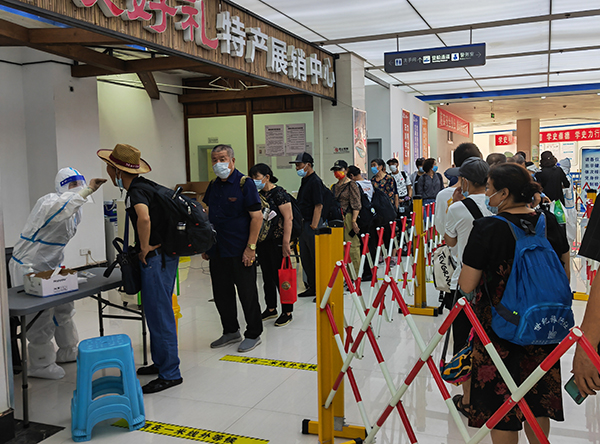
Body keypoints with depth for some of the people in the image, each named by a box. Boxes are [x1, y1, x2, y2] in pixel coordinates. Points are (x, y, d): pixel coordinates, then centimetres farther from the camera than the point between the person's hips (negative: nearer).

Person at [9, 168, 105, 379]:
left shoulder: (75, 209, 9)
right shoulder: (49, 201, -20)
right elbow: (60, 208, -47)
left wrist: (58, 263, 17)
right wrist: (88, 190, -53)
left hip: (50, 266, 9)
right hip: (28, 266, -9)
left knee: (64, 308, 15)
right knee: (41, 315, -4)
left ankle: (67, 351, 32)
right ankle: (40, 365, 10)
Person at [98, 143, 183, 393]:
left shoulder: (136, 191, -17)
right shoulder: (147, 186, 12)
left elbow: (144, 217, -39)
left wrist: (145, 247, -23)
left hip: (155, 258, -10)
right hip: (165, 253, 10)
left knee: (158, 314, -4)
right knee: (158, 311, 19)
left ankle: (170, 374, 4)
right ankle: (161, 362, 31)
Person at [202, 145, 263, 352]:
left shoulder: (245, 184, -9)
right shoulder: (213, 186, 12)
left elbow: (257, 217, -13)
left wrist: (251, 247, -17)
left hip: (240, 251, -7)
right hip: (217, 251, 7)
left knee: (247, 294, 3)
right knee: (221, 294, 14)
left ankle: (253, 335, 17)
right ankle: (231, 331, 30)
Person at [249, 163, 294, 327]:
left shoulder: (279, 193, -11)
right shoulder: (259, 195, 12)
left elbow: (288, 218, -16)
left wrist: (286, 243, -21)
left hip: (277, 242, -8)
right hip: (262, 241, 8)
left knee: (280, 276, -1)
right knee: (267, 276, 15)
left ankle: (287, 312, 9)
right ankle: (271, 309, 28)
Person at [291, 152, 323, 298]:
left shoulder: (315, 181, -13)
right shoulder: (305, 181, 16)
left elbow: (318, 205, -19)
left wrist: (314, 225, -22)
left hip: (312, 226, -10)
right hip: (303, 225, 10)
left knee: (317, 258, -3)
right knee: (305, 258, 14)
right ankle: (312, 287, 24)